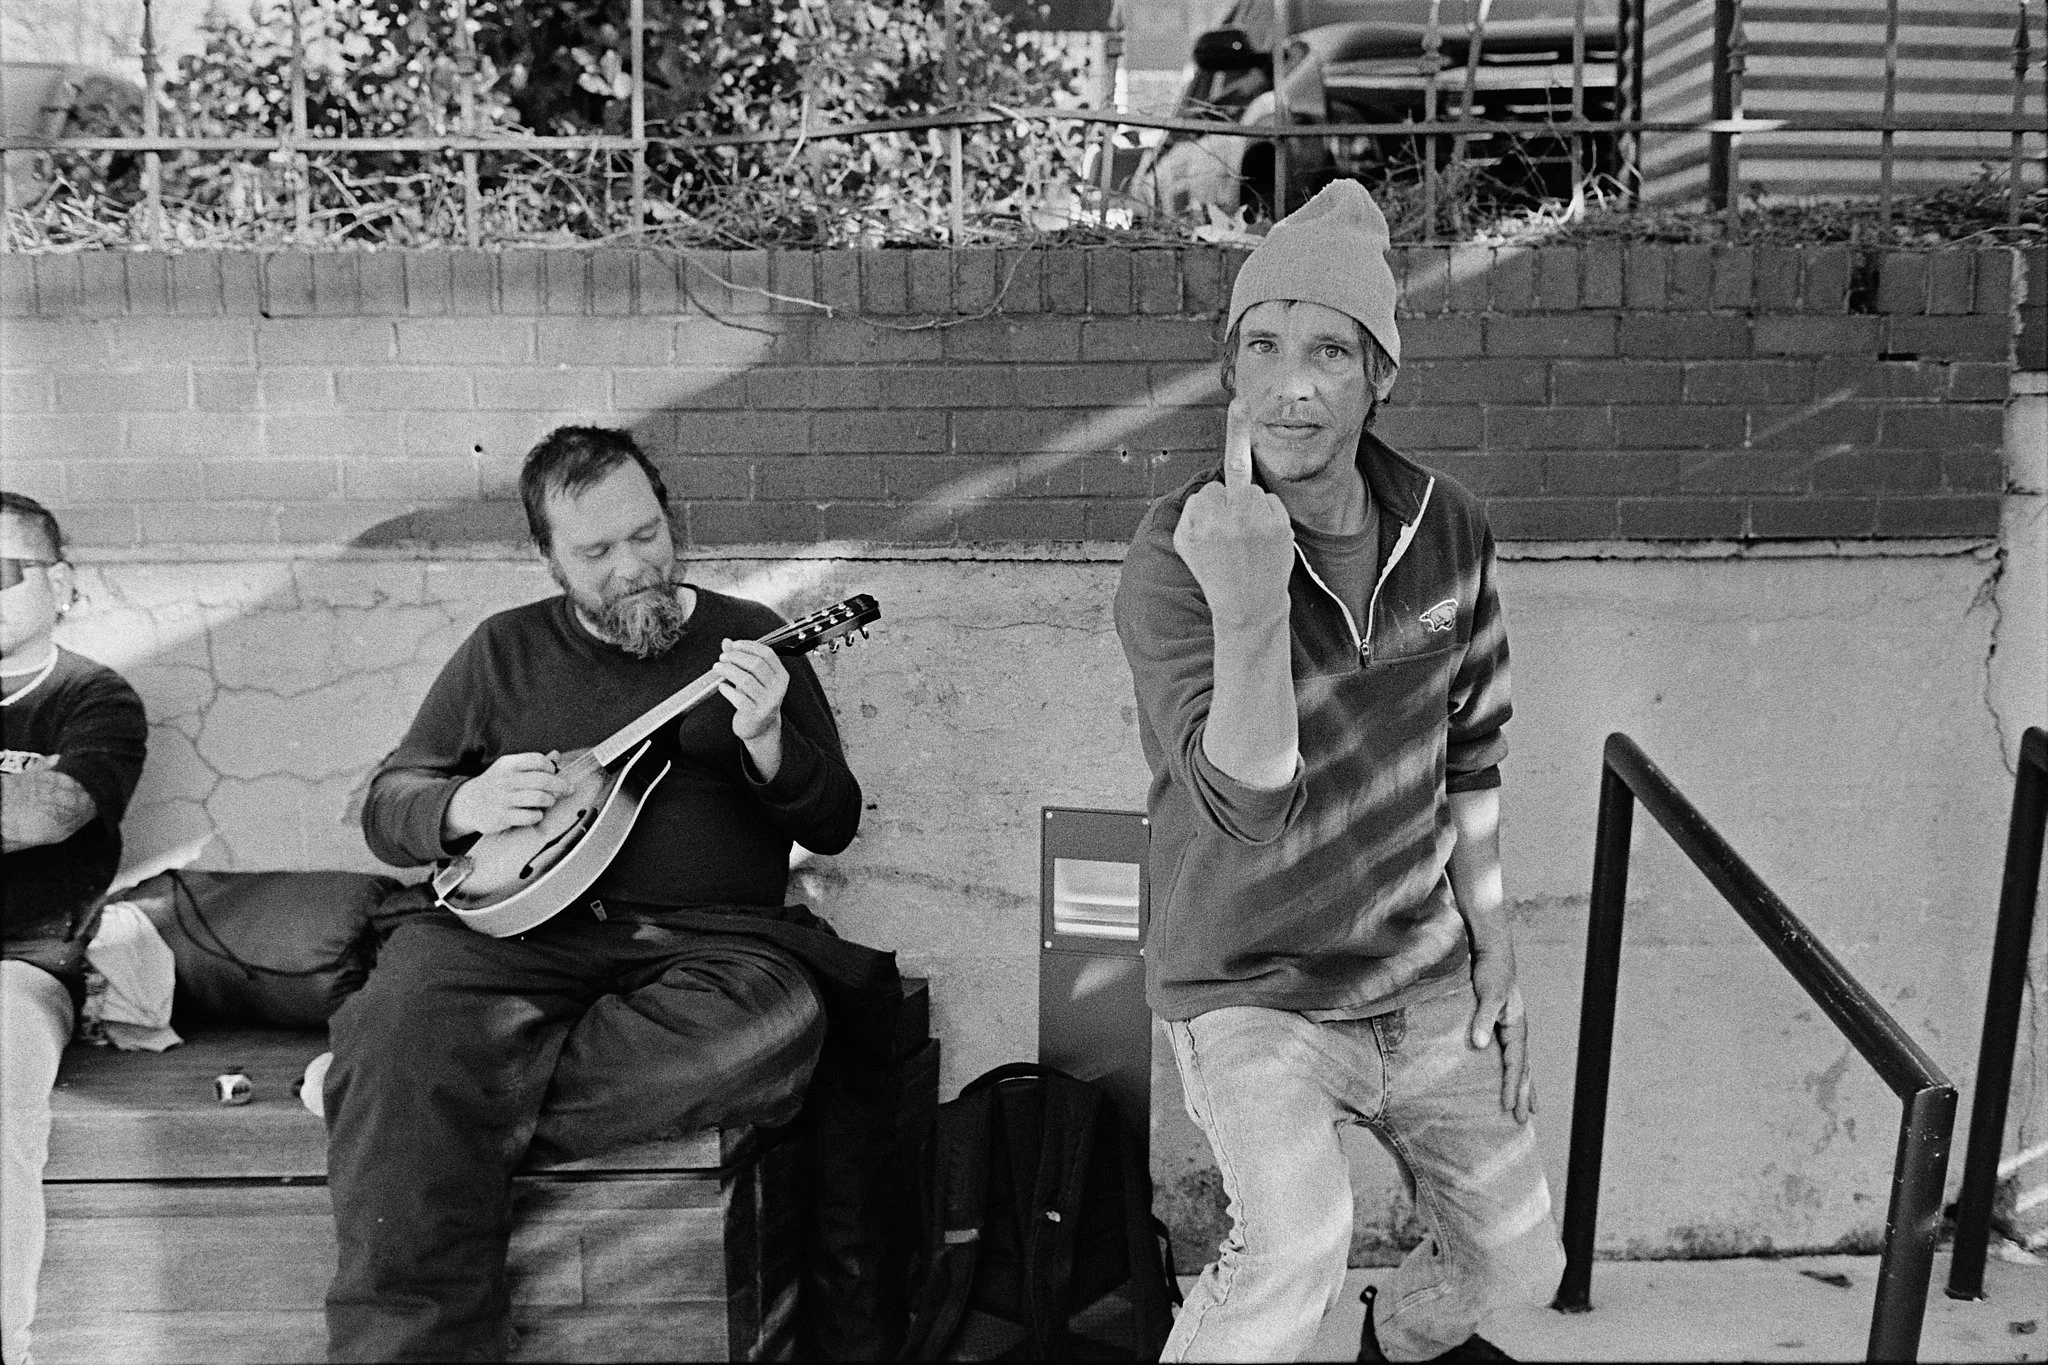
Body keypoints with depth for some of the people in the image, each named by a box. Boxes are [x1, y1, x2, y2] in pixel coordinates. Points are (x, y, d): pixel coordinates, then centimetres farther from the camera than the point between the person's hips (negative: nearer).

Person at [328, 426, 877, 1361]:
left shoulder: (748, 640, 11)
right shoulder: (506, 650, 14)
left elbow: (833, 826, 6)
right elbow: (386, 803, 16)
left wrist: (766, 742, -14)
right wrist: (463, 807, -7)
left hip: (709, 935, 0)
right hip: (521, 924, 1)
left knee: (773, 1027, -36)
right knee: (405, 1023, -33)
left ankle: (410, 1115, -26)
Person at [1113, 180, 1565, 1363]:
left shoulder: (1451, 532, -6)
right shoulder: (1175, 559, -21)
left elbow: (1470, 758, 7)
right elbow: (1246, 808, -30)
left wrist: (1494, 944, 7)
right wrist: (1250, 609, -43)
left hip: (1429, 986, 5)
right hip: (1253, 991, -5)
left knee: (1519, 1262, 16)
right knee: (1300, 1248, -29)